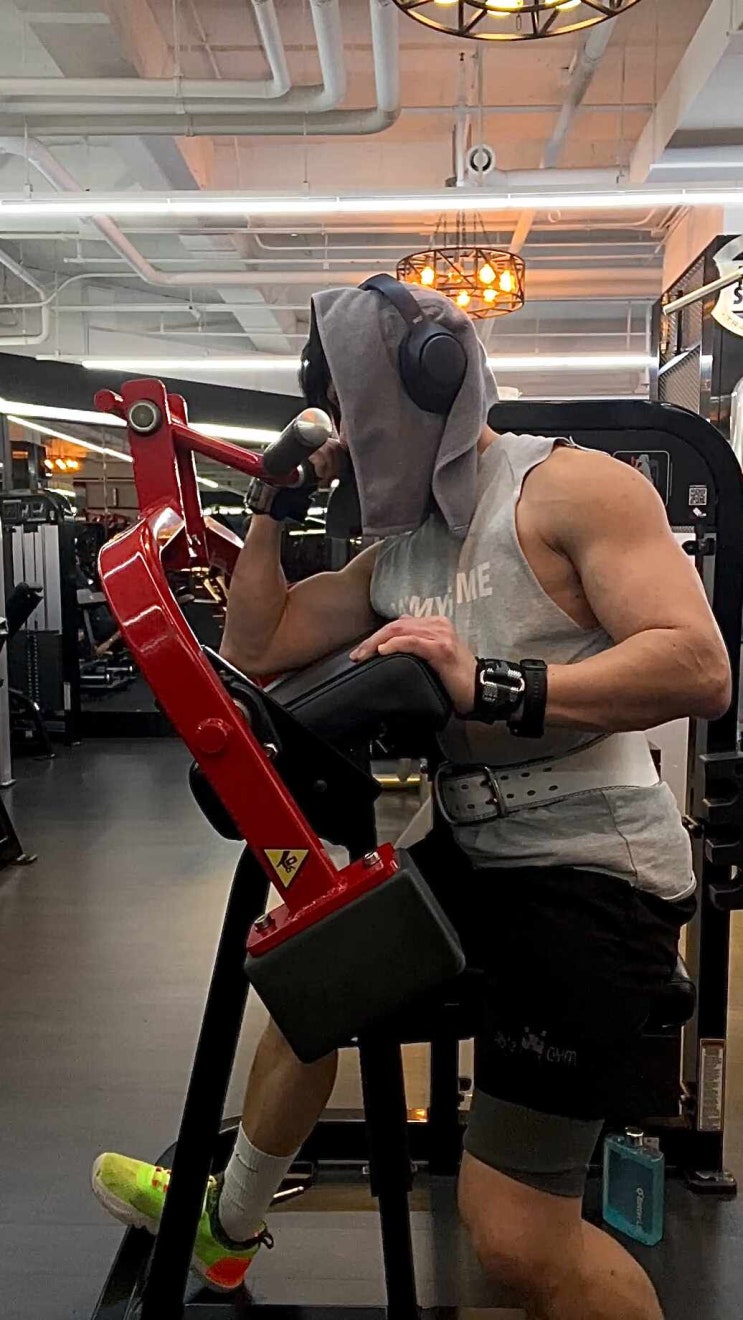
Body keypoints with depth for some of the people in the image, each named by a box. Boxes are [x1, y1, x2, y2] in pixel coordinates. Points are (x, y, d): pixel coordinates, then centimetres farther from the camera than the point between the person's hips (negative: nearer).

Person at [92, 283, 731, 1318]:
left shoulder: (571, 488, -11)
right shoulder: (399, 554, 12)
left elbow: (699, 668, -23)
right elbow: (255, 649, 16)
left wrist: (491, 685, -32)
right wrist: (276, 507, 9)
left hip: (592, 879, -9)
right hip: (474, 857, 9)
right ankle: (228, 1226, 52)